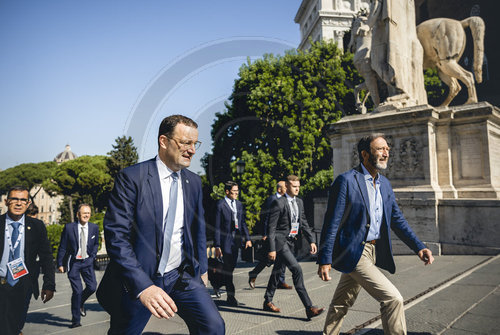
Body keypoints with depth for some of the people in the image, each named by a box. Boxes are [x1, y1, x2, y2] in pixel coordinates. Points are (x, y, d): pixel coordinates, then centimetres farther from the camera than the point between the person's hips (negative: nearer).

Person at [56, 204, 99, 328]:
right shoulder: (69, 227, -7)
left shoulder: (94, 227, 1)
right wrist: (60, 263, -1)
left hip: (87, 262, 3)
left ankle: (81, 303, 30)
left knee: (92, 286, -5)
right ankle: (76, 320, 12)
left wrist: (92, 256, 6)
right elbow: (62, 247, -1)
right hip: (73, 262, -3)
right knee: (77, 291, -5)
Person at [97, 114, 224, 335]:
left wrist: (201, 268, 19)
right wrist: (143, 286, -27)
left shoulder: (194, 182, 5)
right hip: (137, 280, -3)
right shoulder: (131, 178, -13)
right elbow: (116, 235, -19)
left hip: (181, 276, 4)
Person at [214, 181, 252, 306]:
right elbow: (217, 227, -10)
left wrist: (247, 238, 9)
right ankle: (231, 297, 8)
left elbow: (243, 222, 17)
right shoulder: (220, 205, -8)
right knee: (228, 267, -1)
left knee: (232, 266, 14)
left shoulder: (239, 204, 12)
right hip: (225, 240, -6)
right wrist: (217, 246, -12)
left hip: (236, 239, 7)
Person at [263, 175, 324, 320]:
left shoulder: (299, 202, 10)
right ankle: (309, 308, -11)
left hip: (290, 241, 8)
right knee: (297, 270, -15)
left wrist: (311, 241, 8)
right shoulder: (278, 203, -13)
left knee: (277, 271, 18)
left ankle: (268, 302, 33)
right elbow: (271, 227, -14)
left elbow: (303, 223, 16)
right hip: (280, 241, -8)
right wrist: (272, 249, -17)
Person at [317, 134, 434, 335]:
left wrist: (418, 247, 3)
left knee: (342, 304, 18)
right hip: (354, 252, -8)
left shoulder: (384, 183, 10)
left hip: (373, 251, 8)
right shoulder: (346, 181, -15)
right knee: (392, 298, -10)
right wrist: (324, 260, -17)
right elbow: (331, 223, -16)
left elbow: (397, 219, 14)